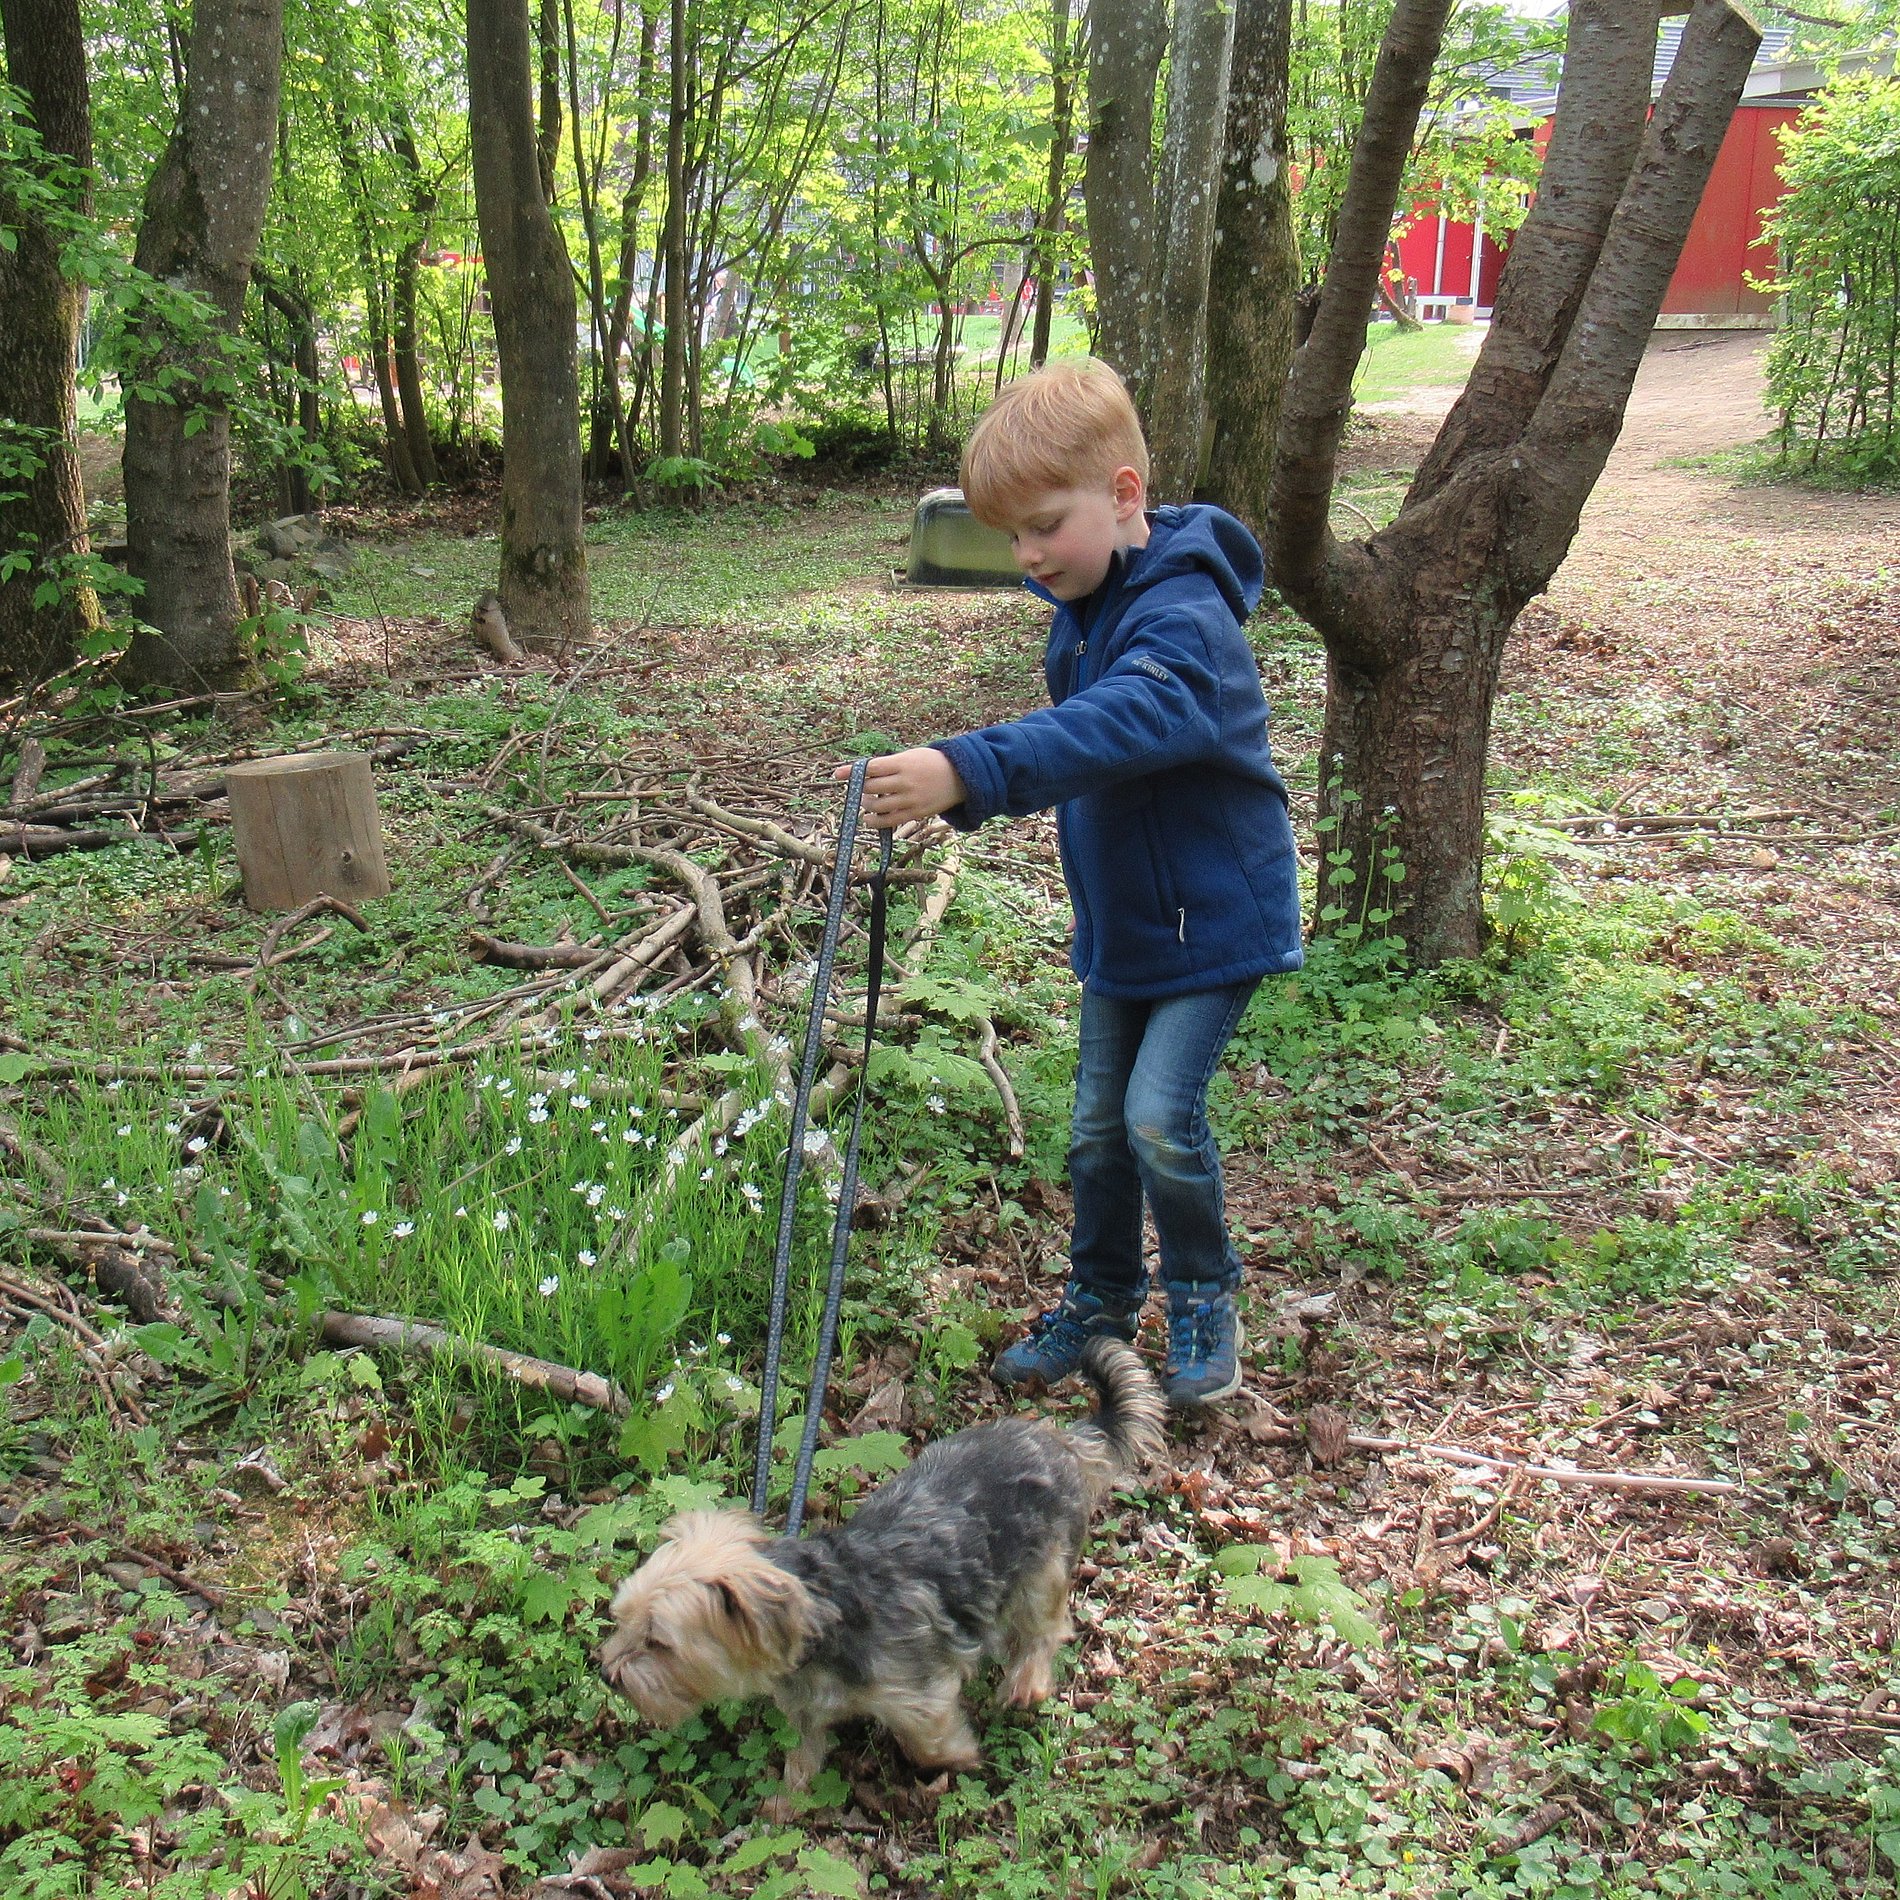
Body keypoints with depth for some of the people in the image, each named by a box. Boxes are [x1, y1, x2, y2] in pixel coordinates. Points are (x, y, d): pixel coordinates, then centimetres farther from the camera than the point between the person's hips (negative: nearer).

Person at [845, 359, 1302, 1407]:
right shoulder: (1082, 613, 3)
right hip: (1119, 921, 8)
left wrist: (968, 770, -57)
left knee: (1160, 1115, -12)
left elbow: (1124, 723, -47)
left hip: (1214, 917, -8)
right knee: (1097, 1122, 13)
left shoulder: (1184, 618, -26)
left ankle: (1204, 1294, 14)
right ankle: (1100, 1295, 33)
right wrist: (962, 786, 2)